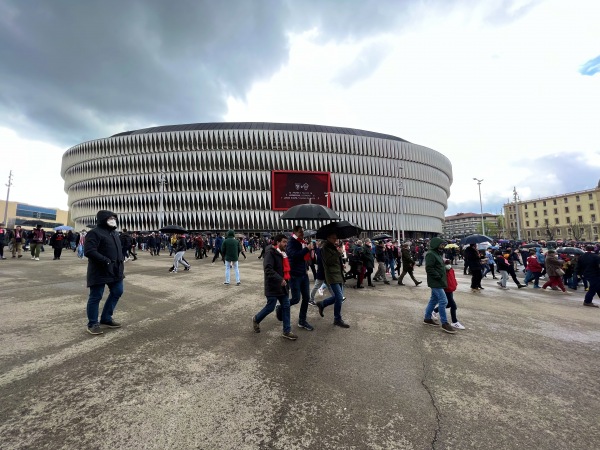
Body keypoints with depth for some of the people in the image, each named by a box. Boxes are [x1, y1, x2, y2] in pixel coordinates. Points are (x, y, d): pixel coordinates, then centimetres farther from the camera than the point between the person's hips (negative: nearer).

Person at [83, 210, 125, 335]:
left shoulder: (114, 233, 16)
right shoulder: (94, 233, -12)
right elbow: (89, 251, -22)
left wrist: (121, 262, 13)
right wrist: (106, 261, -27)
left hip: (115, 270, 9)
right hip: (100, 272, -9)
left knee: (117, 292, 14)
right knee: (95, 297, 4)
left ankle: (106, 318, 30)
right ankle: (93, 324, 19)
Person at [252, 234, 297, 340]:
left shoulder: (282, 253, 12)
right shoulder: (270, 252, -17)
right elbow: (268, 269, -27)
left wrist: (285, 280, 14)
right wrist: (280, 279, -31)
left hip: (282, 285, 9)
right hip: (273, 286, -9)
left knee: (286, 307, 8)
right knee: (270, 307, 3)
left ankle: (286, 331, 18)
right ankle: (256, 319, 32)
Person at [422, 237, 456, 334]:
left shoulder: (437, 254, 16)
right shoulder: (430, 254, -17)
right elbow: (429, 268, -23)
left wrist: (446, 266, 9)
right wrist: (438, 276, -21)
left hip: (437, 282, 11)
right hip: (435, 282, -11)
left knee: (434, 300, 15)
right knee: (443, 301, -8)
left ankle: (427, 318, 25)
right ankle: (445, 323, 1)